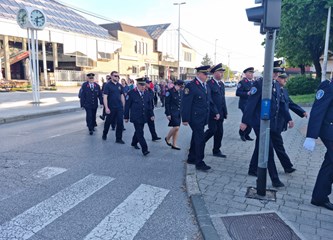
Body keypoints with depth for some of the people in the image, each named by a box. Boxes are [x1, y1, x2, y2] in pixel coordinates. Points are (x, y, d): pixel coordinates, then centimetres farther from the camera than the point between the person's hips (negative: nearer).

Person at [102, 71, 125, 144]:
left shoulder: (120, 85, 8)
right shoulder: (108, 85, -6)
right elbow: (105, 97, -11)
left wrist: (123, 106, 11)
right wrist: (106, 108, -17)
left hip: (119, 107, 4)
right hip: (111, 108, -4)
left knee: (120, 123, -1)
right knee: (108, 122, 12)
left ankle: (119, 138, 8)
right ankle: (104, 134, 36)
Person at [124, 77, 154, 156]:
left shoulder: (146, 93, 6)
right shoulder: (131, 93, -8)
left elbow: (149, 105, 12)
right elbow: (127, 106, -4)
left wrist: (151, 115, 3)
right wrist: (126, 117, -2)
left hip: (143, 117, 5)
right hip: (136, 117, -5)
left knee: (139, 131, 17)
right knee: (140, 133, -9)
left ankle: (134, 143, 40)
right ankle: (144, 149, -9)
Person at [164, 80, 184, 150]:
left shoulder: (181, 92, 8)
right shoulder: (170, 91, -11)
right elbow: (167, 103, -12)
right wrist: (168, 114, -15)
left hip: (179, 112, 7)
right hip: (172, 112, -7)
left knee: (176, 128, 9)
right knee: (176, 127, -13)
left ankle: (174, 144, 18)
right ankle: (167, 138, 13)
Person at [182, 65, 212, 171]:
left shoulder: (205, 86, 12)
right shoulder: (190, 86, -14)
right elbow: (186, 104, -16)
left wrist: (207, 116, 16)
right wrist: (185, 119, -16)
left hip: (202, 118, 8)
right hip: (195, 118, -8)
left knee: (196, 138, 16)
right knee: (200, 139, -7)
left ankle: (191, 158, 30)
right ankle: (199, 163, 3)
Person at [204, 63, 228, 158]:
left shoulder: (221, 84, 14)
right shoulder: (209, 84, -12)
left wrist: (225, 112, 12)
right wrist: (215, 112, -17)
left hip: (220, 113, 8)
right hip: (212, 113, -8)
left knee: (219, 132, 9)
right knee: (212, 130, -9)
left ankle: (216, 151, 21)